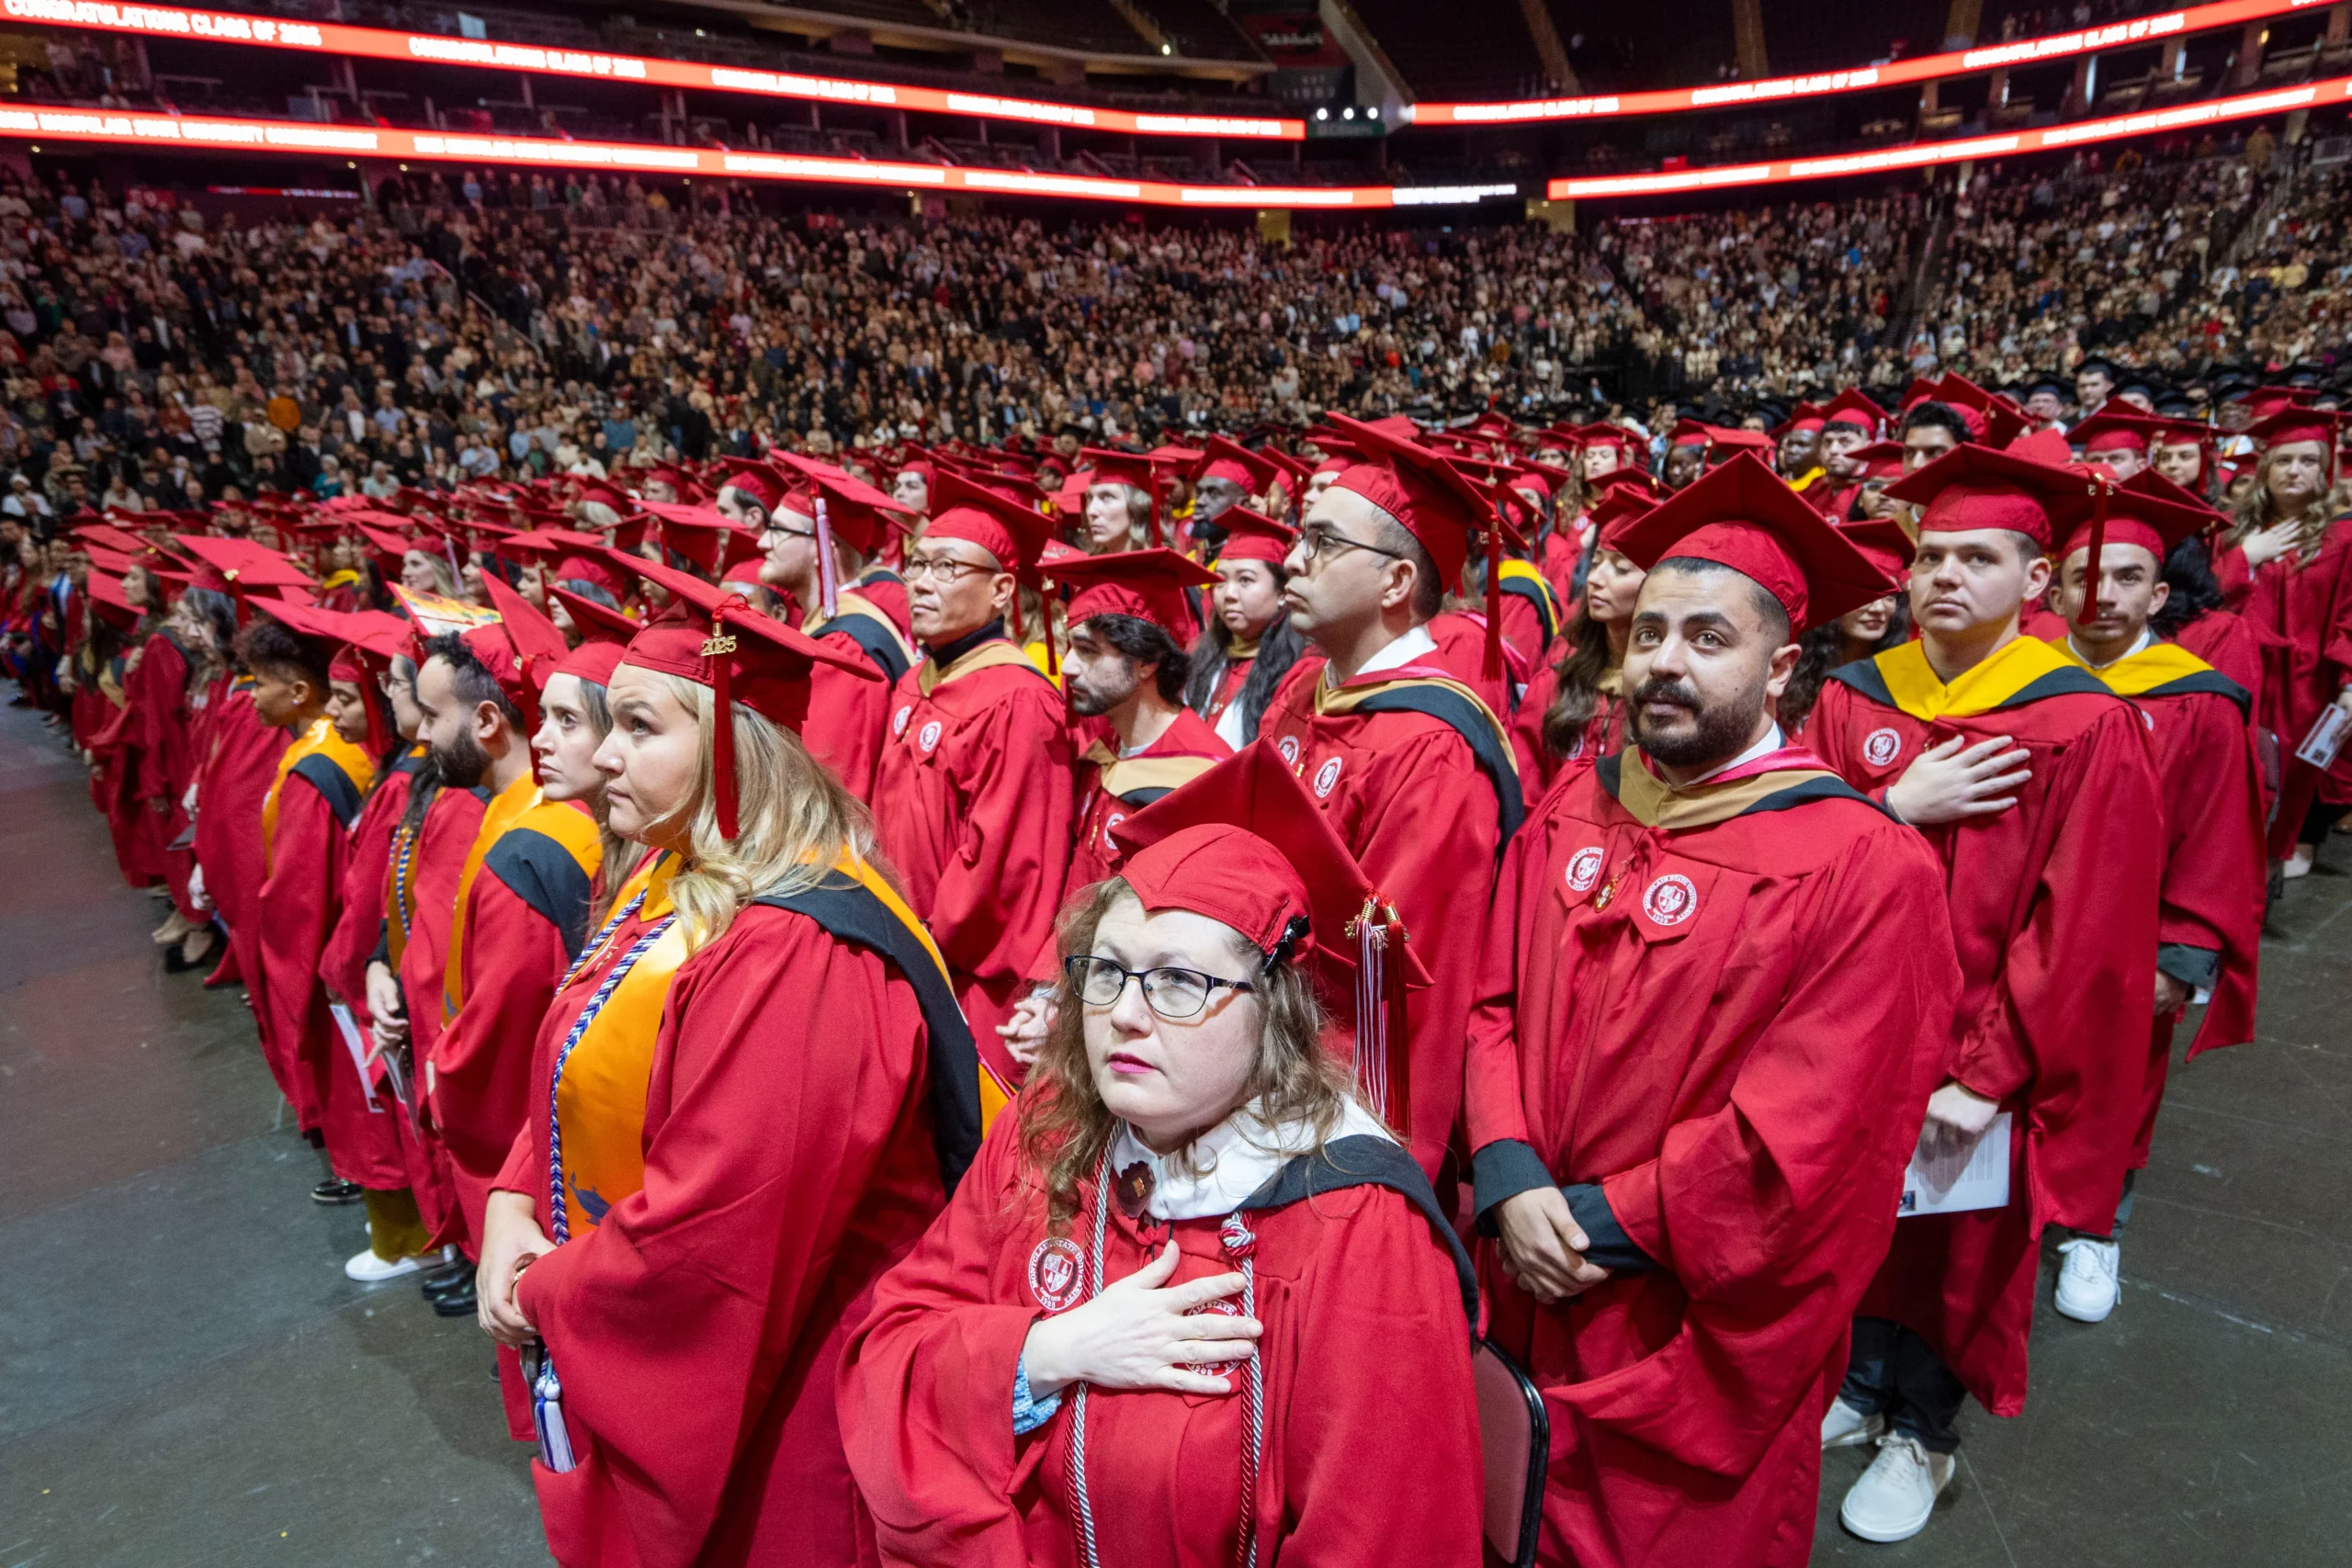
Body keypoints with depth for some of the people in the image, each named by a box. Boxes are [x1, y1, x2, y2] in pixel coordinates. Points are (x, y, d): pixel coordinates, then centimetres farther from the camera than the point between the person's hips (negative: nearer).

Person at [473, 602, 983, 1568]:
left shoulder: (797, 952, -31)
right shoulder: (675, 886, 0)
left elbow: (716, 1229, -29)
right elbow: (580, 1086, 10)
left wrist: (549, 1295, -13)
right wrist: (512, 1205, -6)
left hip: (755, 1394, -8)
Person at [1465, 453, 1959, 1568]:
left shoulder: (1862, 869, -19)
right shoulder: (1572, 811, -2)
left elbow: (1802, 1138, -21)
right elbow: (1495, 1003, 0)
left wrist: (1603, 1223, -17)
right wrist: (1509, 1177, -13)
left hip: (1704, 1337, -5)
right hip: (1530, 1297, 5)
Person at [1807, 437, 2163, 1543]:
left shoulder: (2085, 727, -13)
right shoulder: (1852, 700, -2)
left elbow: (2080, 939, -15)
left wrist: (1986, 1076, -17)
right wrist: (1894, 811, -22)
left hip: (1979, 1063, -3)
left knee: (1953, 1253, 15)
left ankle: (1924, 1433, 40)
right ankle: (1864, 1389, 43)